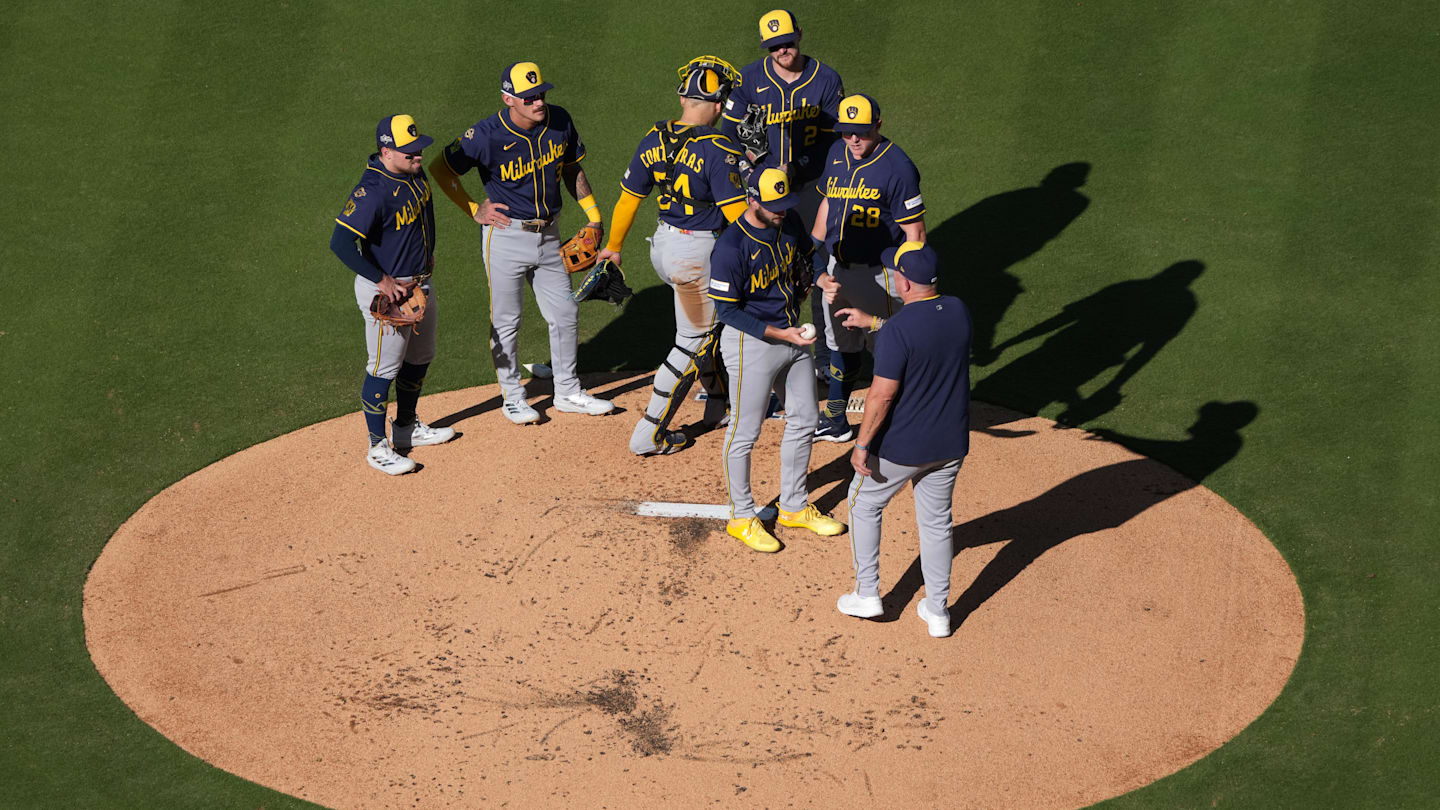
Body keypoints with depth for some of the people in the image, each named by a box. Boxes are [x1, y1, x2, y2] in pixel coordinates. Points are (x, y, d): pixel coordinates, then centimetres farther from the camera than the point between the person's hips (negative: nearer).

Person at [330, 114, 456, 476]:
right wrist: (382, 280, -30)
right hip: (386, 289, -9)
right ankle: (378, 446, 12)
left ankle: (407, 427, 40)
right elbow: (341, 242, -34)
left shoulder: (414, 172, -2)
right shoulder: (372, 192, -29)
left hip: (421, 281, 9)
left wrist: (428, 251, 18)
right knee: (385, 367, 0)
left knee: (420, 358, 22)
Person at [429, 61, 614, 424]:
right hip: (506, 235, -5)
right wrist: (474, 210, -6)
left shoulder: (560, 122, -6)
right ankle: (512, 397, 23)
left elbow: (571, 168, 12)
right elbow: (442, 168, -7)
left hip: (548, 235, 5)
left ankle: (567, 392, 29)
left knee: (565, 314, 12)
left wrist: (594, 215, 10)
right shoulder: (487, 135, -21)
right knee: (506, 322, 6)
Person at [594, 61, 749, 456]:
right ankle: (649, 434, 4)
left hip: (662, 245, 7)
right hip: (699, 252, -7)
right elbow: (736, 212, -21)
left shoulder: (653, 140, 0)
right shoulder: (717, 149, -20)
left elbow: (629, 197, 9)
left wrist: (614, 247, 22)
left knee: (707, 323, 28)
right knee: (692, 342, 4)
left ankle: (719, 401, 41)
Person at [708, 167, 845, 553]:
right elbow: (727, 310, -20)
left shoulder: (789, 223, -2)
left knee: (804, 420, 17)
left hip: (793, 334, 8)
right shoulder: (731, 247, -24)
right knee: (745, 432, 3)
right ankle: (742, 517, 19)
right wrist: (779, 333, -24)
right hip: (751, 342, -8)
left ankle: (793, 506, 34)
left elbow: (807, 257, 20)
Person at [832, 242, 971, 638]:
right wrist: (873, 322, 24)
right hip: (951, 443, 6)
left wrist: (862, 445, -12)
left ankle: (867, 595, 24)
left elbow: (882, 394, -22)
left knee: (864, 504, 19)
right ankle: (938, 612, 25)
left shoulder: (897, 330, -25)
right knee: (936, 521, 19)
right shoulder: (958, 311, -4)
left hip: (902, 447, -6)